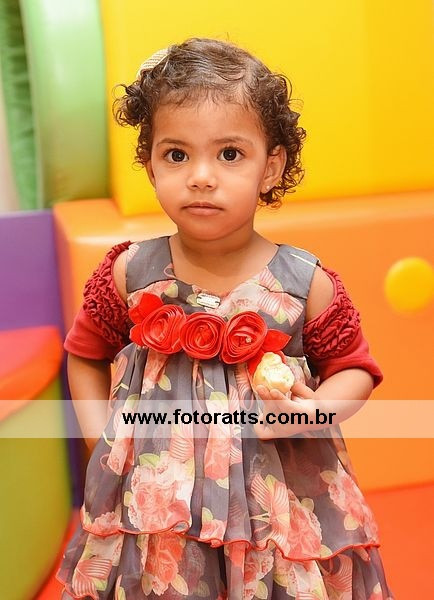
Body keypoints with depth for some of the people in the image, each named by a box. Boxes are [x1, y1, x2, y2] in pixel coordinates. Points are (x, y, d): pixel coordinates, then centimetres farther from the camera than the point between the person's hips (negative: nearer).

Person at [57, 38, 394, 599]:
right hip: (154, 504, 1)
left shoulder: (307, 284, -11)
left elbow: (353, 367, 2)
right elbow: (85, 355, 8)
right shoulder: (130, 273, -7)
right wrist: (101, 438, -3)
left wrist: (317, 410, -18)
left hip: (280, 504, 0)